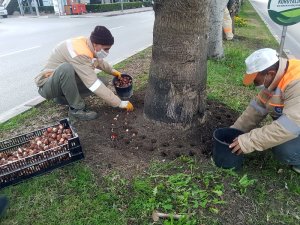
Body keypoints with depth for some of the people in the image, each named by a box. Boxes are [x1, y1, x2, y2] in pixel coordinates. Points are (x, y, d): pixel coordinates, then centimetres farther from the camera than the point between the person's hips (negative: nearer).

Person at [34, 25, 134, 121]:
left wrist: (112, 71, 9)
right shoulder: (80, 53, -32)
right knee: (66, 68, -40)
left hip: (67, 80, 8)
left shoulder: (86, 43, -6)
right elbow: (94, 85, -35)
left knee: (101, 82, -6)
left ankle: (64, 97, 6)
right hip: (47, 85, -8)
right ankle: (77, 109, -19)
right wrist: (120, 103, -30)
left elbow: (98, 60, 18)